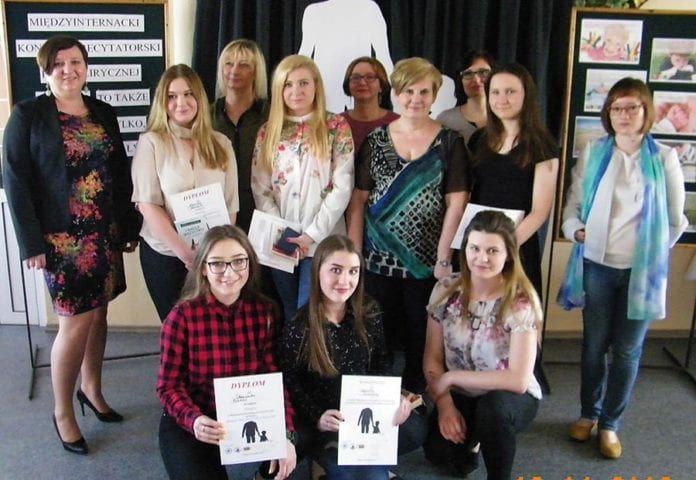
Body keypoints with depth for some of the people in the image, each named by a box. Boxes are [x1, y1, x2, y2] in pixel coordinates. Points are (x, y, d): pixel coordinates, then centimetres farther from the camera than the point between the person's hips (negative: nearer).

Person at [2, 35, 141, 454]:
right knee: (75, 323, -3)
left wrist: (130, 226, 7)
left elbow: (122, 175, 11)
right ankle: (62, 411, 16)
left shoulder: (104, 113, 9)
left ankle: (91, 389, 32)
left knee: (98, 314, 12)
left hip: (105, 233, 5)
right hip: (61, 238, -5)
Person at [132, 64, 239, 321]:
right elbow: (147, 205, -10)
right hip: (164, 254, -2)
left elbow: (231, 204, 4)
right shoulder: (151, 142, -4)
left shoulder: (221, 143, 4)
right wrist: (184, 251, -15)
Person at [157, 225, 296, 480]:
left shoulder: (264, 311, -5)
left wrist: (285, 434, -22)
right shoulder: (182, 316, -14)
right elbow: (168, 386, -10)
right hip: (188, 425, -2)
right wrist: (194, 420, -30)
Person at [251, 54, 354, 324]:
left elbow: (342, 188, -7)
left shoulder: (337, 127, -1)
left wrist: (311, 234, -13)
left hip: (322, 242, -3)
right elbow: (260, 188, 4)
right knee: (288, 315, 13)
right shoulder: (268, 132, 8)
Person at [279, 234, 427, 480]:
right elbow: (289, 384, -7)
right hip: (324, 423, -5)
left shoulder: (369, 312, -3)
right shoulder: (298, 327, -15)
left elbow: (380, 364, 7)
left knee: (416, 428, -20)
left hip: (366, 410, 5)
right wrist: (317, 418, -21)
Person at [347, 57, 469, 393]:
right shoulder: (376, 139, 7)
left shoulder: (449, 141, 1)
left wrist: (444, 258, -8)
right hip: (379, 259, 2)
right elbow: (359, 200, 5)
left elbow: (456, 202, -3)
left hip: (425, 260, -1)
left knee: (421, 340, 7)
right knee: (380, 338, 9)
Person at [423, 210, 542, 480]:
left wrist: (450, 378, -21)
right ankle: (468, 441, 14)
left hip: (510, 398, -3)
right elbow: (432, 359, -3)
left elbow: (518, 379, -25)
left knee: (492, 407, -36)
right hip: (460, 396, 3)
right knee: (437, 451, -23)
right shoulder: (446, 291, -8)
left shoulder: (521, 302, -20)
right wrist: (445, 404, -18)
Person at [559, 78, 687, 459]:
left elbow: (676, 219, 8)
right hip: (597, 264, 1)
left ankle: (610, 424, 21)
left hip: (642, 269, 0)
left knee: (627, 350, 6)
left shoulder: (664, 158, 0)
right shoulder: (593, 153, 1)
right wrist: (576, 230, -16)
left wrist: (655, 250, 9)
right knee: (594, 344, 12)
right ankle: (588, 414, 30)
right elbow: (573, 205, 2)